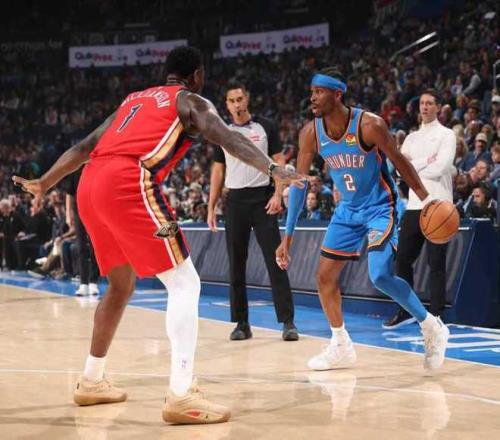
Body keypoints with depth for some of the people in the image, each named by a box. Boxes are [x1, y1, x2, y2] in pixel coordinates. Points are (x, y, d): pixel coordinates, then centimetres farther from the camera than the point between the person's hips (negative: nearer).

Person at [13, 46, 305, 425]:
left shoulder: (135, 99, 33)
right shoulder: (191, 101, 13)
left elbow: (84, 147, 34)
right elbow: (228, 138, -7)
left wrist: (44, 184, 42)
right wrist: (274, 170, -19)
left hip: (90, 186, 8)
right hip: (129, 185, -8)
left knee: (122, 284, 25)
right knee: (185, 284, -5)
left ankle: (91, 381, 32)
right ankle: (181, 396, -17)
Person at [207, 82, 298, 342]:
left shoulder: (265, 127, 3)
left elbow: (279, 162, 2)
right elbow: (218, 171, 13)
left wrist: (278, 194, -11)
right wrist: (211, 208, 8)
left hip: (262, 198, -3)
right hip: (235, 201, 3)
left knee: (275, 261, -7)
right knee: (236, 265, 4)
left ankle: (287, 321, -6)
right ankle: (241, 323, 11)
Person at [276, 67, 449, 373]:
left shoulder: (369, 125, -24)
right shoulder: (311, 133, -9)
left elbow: (399, 161, -11)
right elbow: (299, 183, -3)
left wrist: (426, 200, -10)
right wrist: (288, 236, -3)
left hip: (380, 207, -6)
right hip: (348, 209, 6)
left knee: (380, 276, -22)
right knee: (325, 276, 5)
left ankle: (433, 329, -1)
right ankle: (341, 348, 21)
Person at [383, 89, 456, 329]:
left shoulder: (446, 135, -2)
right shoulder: (412, 137, 17)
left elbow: (439, 169, -15)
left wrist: (412, 166, -2)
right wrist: (426, 161, -10)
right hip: (414, 205, 6)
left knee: (436, 264, -4)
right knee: (402, 259, 7)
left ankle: (436, 316, 0)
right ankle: (405, 312, 18)